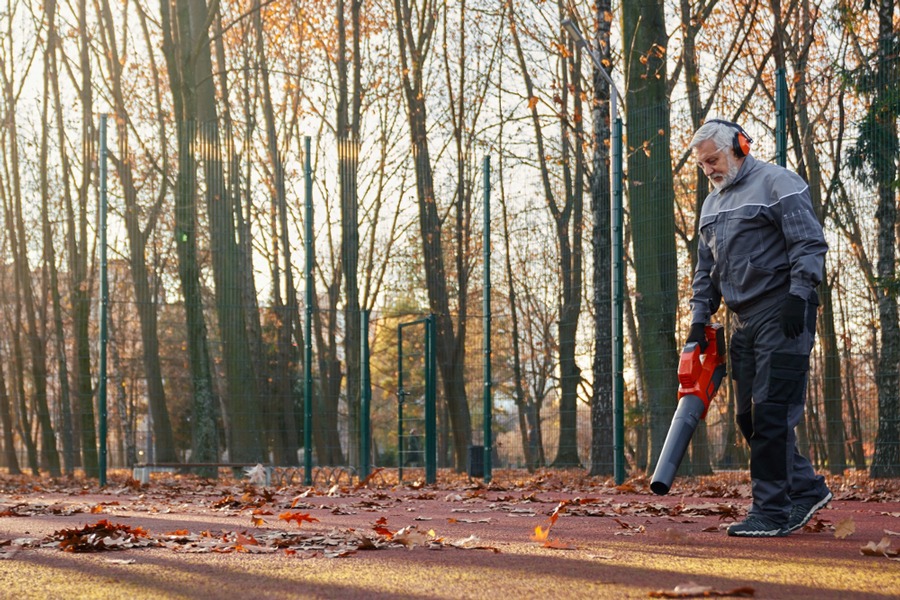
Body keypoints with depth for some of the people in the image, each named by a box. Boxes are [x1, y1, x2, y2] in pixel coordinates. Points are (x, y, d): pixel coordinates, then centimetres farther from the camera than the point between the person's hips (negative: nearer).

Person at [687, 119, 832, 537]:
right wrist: (699, 319, 13)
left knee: (771, 412, -12)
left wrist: (798, 297, -20)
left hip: (781, 315, -9)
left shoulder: (776, 183, -5)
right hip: (743, 321, 9)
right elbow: (706, 270, 23)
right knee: (749, 417, 7)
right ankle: (807, 488, 20)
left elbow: (809, 244, -12)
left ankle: (771, 512, -9)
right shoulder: (711, 204, 20)